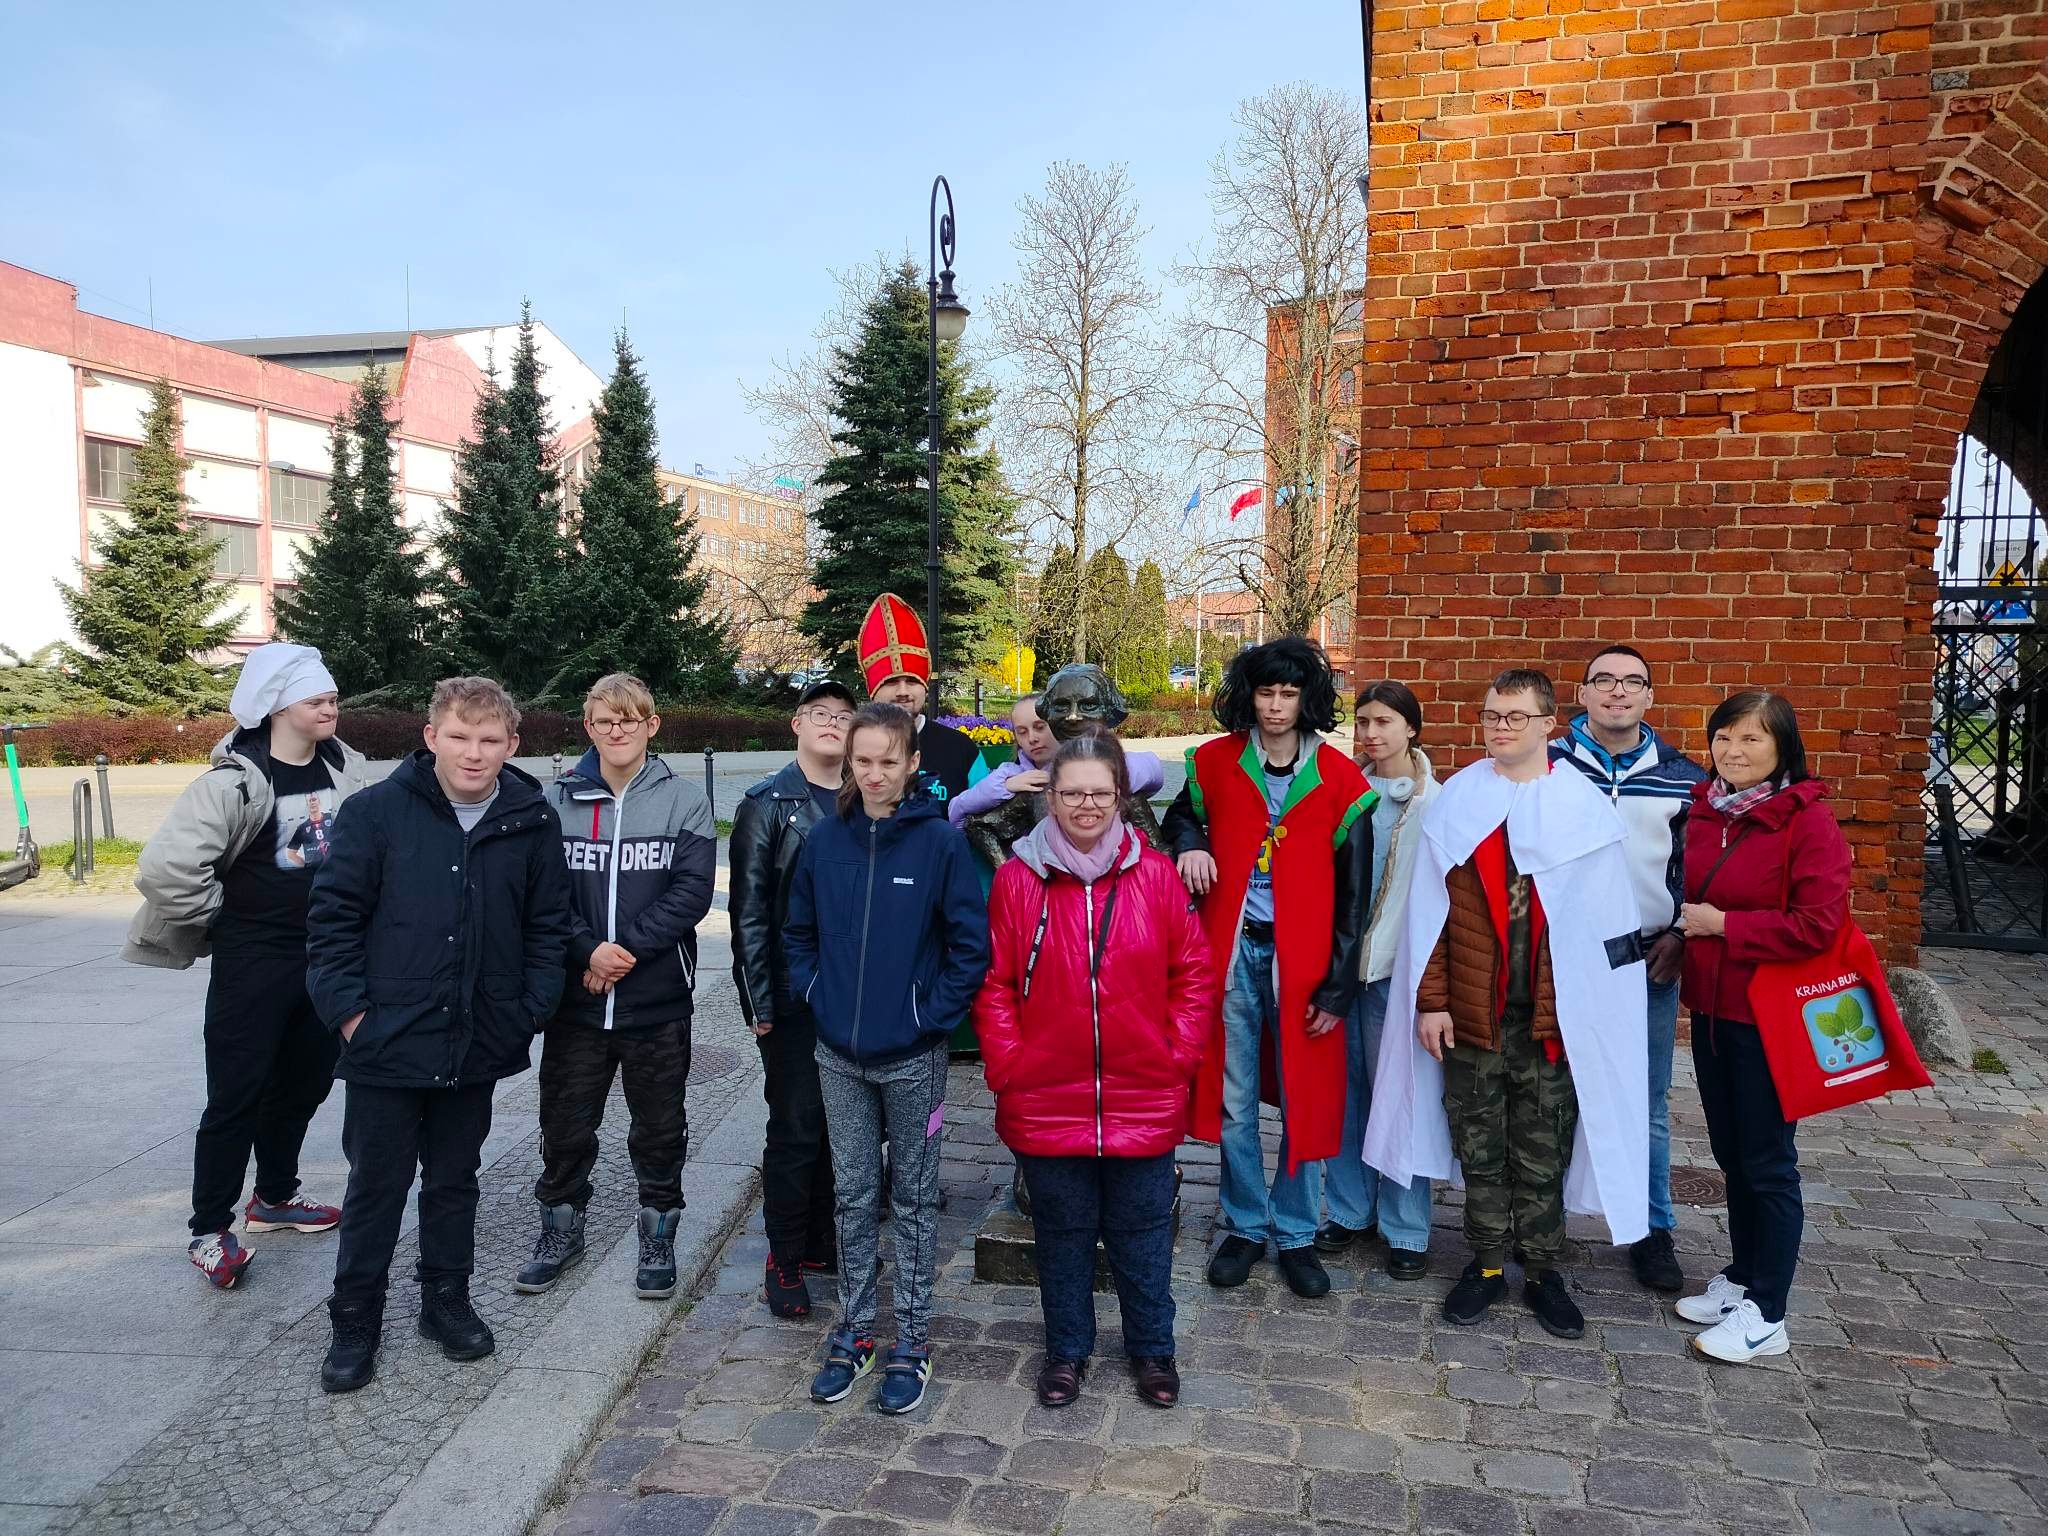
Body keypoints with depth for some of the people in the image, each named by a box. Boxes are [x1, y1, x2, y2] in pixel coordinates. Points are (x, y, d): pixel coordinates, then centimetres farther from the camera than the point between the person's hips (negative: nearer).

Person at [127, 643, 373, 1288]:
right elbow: (166, 866, -25)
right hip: (253, 961, -6)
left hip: (326, 956, 6)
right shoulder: (235, 782, -19)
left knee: (304, 1084, 17)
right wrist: (221, 917, -12)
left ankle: (273, 1197, 36)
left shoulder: (346, 770, 1)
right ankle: (210, 1230, 15)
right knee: (237, 1095, 1)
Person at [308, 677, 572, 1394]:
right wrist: (350, 1011, -10)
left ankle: (446, 1301, 35)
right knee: (376, 1185, 9)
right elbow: (333, 917, -6)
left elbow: (548, 926, 5)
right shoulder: (377, 810, -9)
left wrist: (528, 1012, -2)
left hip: (477, 1046, 2)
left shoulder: (533, 822, -2)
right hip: (387, 1043, -2)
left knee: (454, 1180, 18)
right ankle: (354, 1320, 26)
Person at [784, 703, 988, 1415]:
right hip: (839, 1054, 3)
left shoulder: (941, 840, -12)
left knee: (913, 1197, 11)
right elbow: (798, 931, 12)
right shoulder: (824, 839, 0)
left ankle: (912, 1340, 25)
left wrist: (936, 1014, -11)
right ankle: (854, 1329, 30)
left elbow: (972, 942, -9)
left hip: (912, 1055, -3)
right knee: (852, 1193, 15)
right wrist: (815, 996, 2)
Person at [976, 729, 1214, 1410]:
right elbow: (993, 984, -1)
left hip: (1144, 1100, 0)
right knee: (1062, 1232, 17)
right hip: (1046, 1101, 0)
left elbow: (1194, 973, 2)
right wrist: (1008, 1065, -7)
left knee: (1142, 1229, 16)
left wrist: (1177, 1054, -3)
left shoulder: (1155, 875, -3)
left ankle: (1152, 1348, 37)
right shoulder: (1018, 878, -5)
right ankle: (1066, 1349, 37)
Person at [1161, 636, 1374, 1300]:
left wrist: (1337, 986, -4)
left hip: (1301, 957, -1)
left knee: (1303, 1101, 7)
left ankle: (1295, 1234, 24)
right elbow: (1181, 816, 21)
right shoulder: (1217, 762, 1)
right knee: (1233, 1100, 10)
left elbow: (1351, 894, -1)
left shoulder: (1340, 781, -3)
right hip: (1232, 951, 1)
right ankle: (1244, 1227, 27)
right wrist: (1189, 846, -5)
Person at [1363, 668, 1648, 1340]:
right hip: (1471, 1013, 1)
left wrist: (1596, 1011, -6)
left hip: (1554, 1017, -1)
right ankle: (1487, 1264, 28)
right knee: (1479, 1147, 11)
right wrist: (1431, 1000, -3)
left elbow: (1606, 922, -1)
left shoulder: (1586, 808, -1)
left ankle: (1543, 1271, 27)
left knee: (1544, 1152, 10)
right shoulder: (1454, 803, 1)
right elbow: (1429, 912, 1)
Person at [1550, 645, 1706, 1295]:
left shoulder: (1681, 775, 5)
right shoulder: (1547, 766, -1)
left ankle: (1654, 1229, 24)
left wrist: (1680, 934, -1)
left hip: (1649, 961, 2)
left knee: (1648, 1102, 9)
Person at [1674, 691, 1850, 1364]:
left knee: (1767, 1163, 4)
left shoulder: (1808, 821, -15)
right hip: (1710, 1008, 6)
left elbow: (1818, 925, -22)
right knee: (1732, 1154, 17)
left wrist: (1722, 924, -18)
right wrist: (1681, 933, 4)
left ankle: (1767, 1315, 17)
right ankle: (1741, 1278, 33)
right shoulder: (1703, 812, 5)